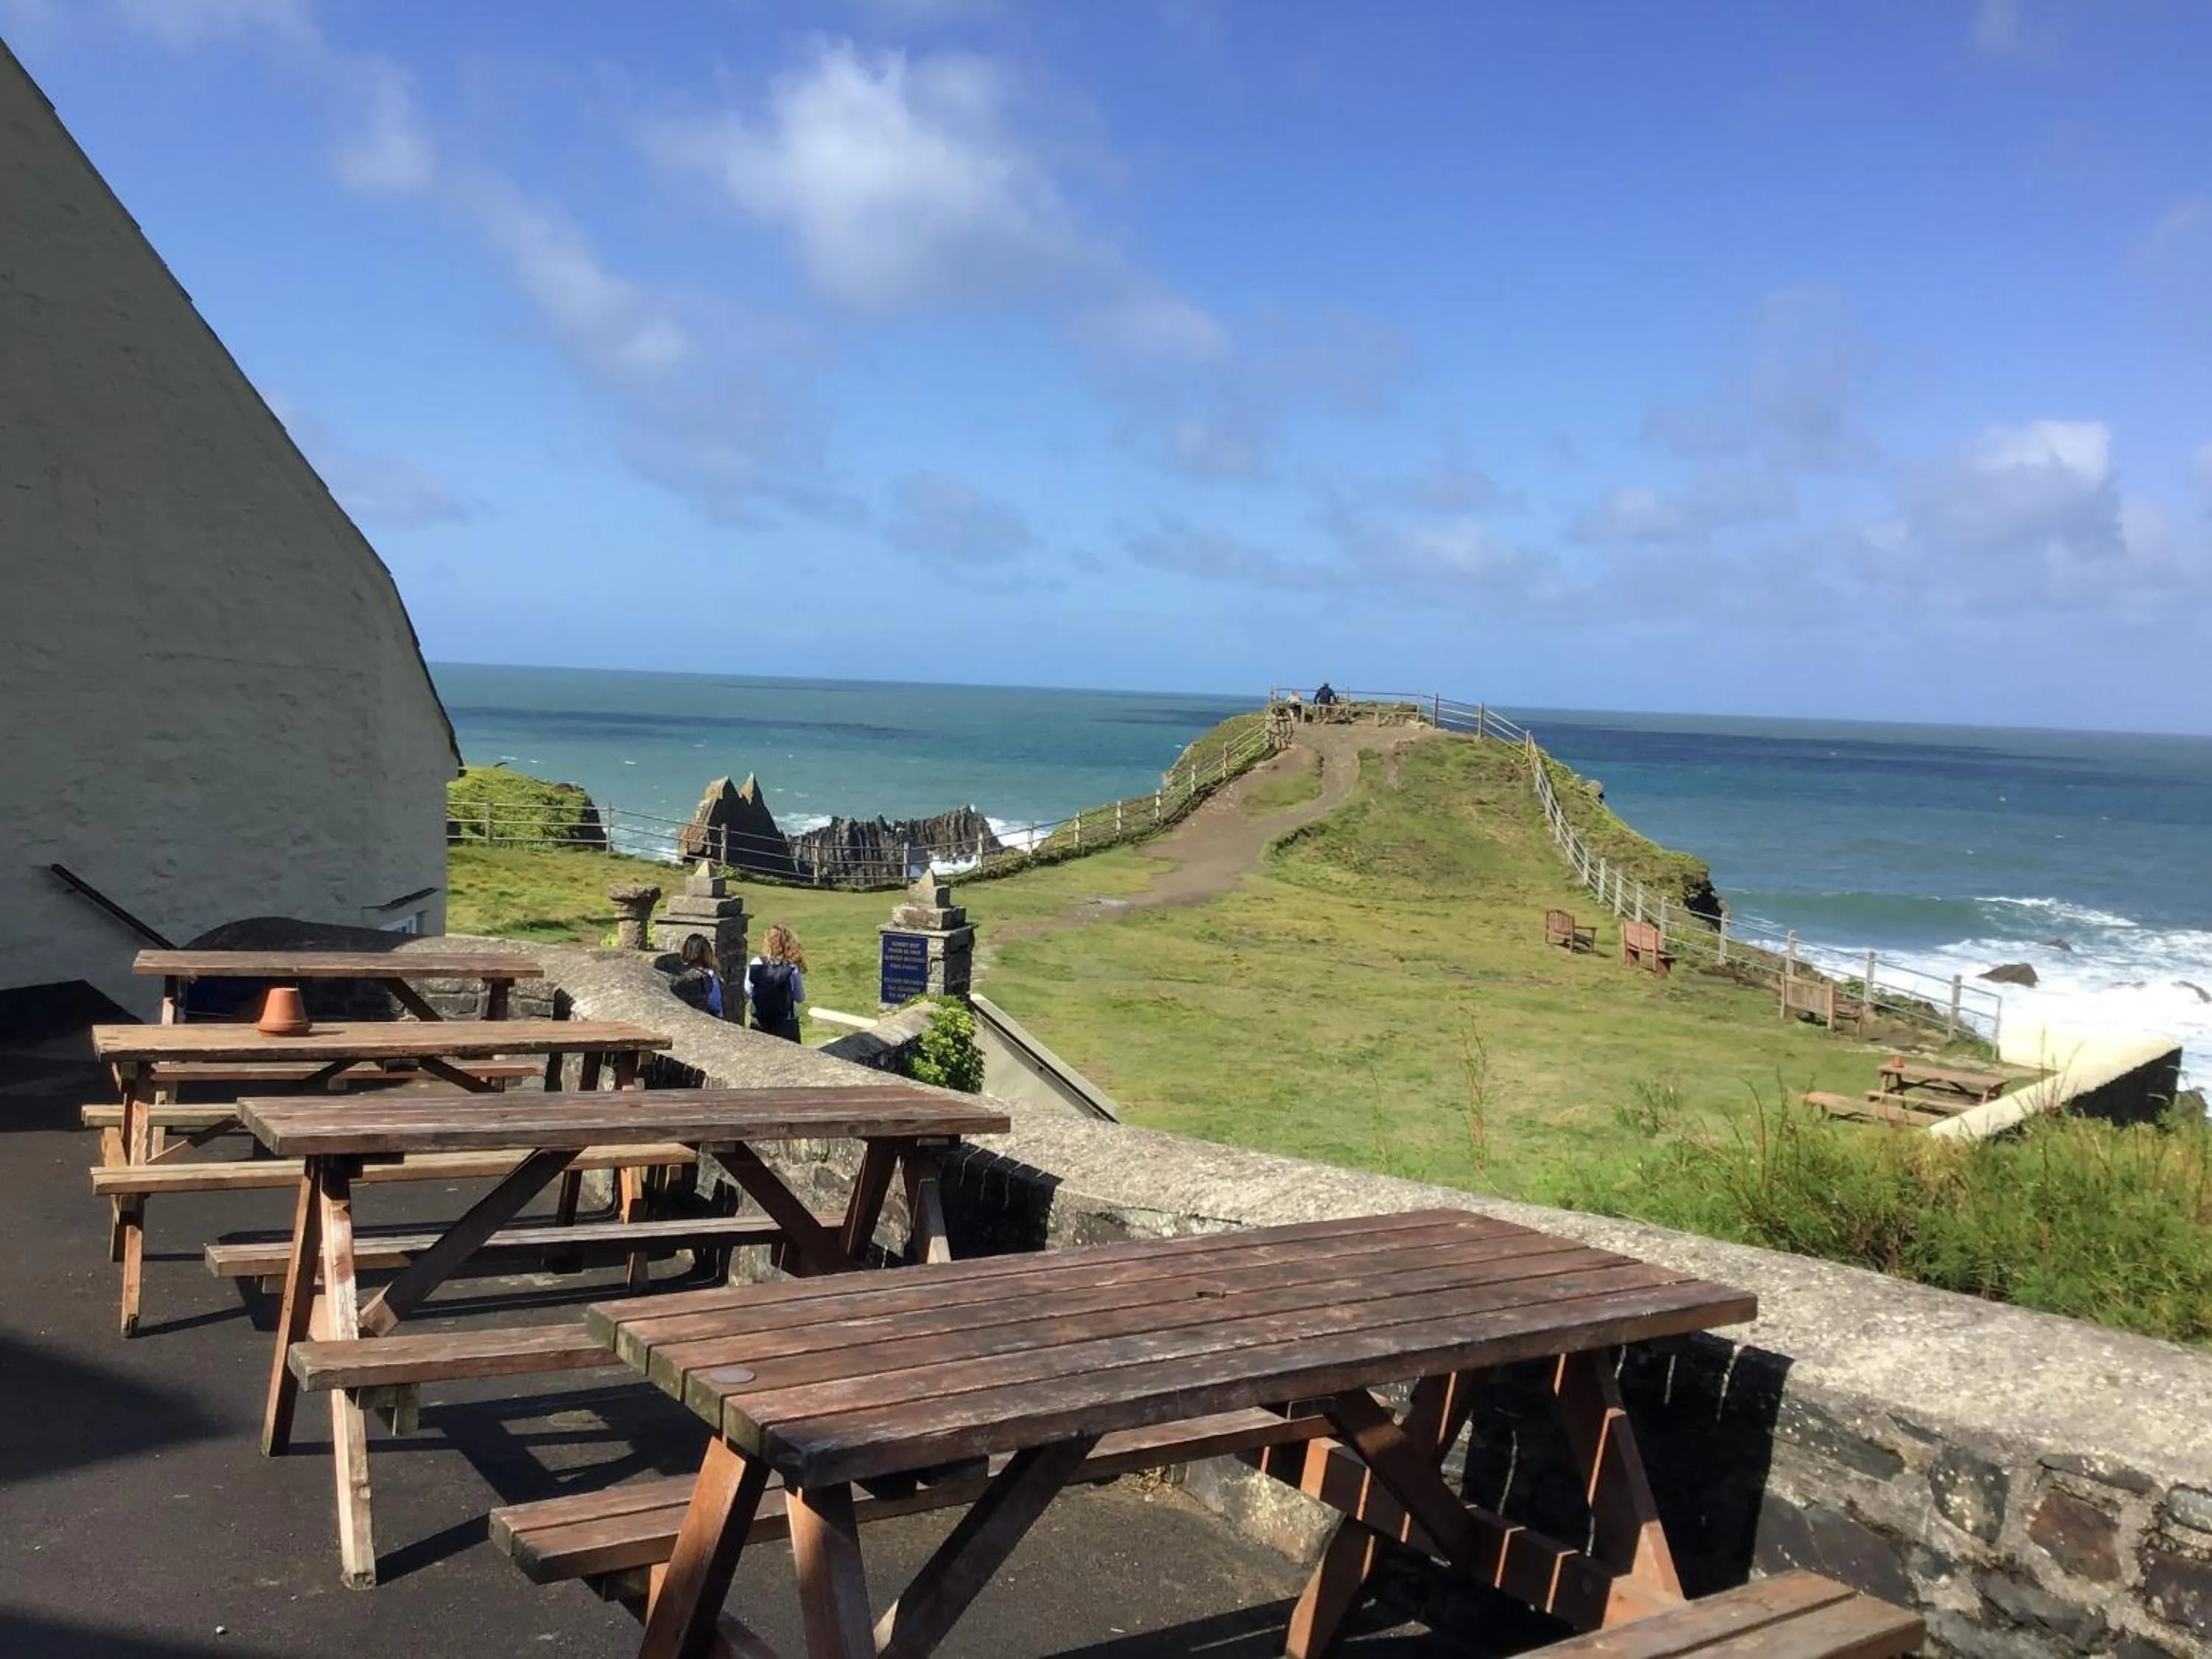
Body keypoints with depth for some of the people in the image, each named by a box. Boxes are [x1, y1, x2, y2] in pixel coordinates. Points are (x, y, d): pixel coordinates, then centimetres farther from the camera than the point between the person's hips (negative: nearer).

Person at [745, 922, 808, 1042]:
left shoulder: (754, 965, -10)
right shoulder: (792, 970, -17)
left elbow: (748, 993, 0)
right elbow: (800, 998, -6)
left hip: (759, 1024, 3)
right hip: (786, 1026, -3)